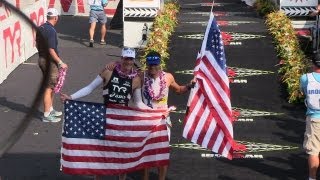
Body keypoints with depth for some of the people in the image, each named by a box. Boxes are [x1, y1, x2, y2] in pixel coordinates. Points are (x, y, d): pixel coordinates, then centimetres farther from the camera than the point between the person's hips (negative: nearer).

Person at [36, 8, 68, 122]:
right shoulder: (51, 31, -22)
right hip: (50, 61, -9)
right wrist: (60, 63, -18)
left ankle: (50, 110, 31)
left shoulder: (40, 28, 5)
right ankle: (46, 115, 3)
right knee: (49, 88, -2)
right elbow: (51, 50, -25)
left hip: (42, 59, 9)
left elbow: (37, 44, 15)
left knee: (51, 86, 21)